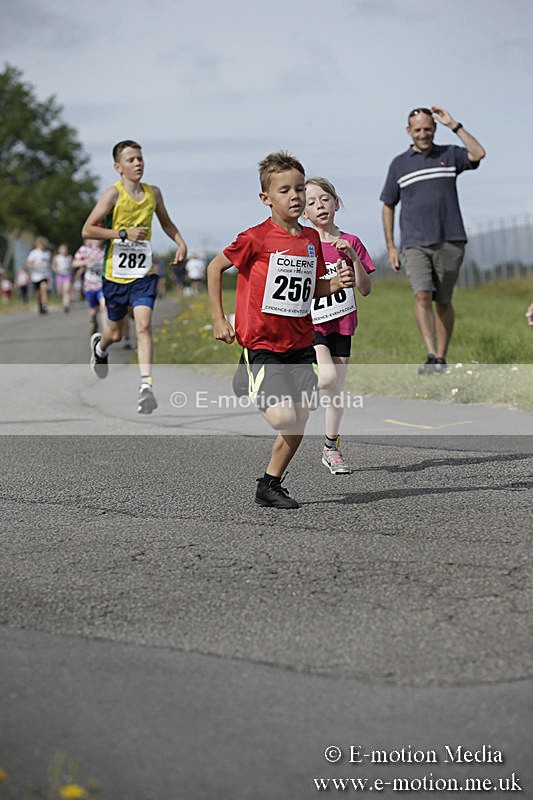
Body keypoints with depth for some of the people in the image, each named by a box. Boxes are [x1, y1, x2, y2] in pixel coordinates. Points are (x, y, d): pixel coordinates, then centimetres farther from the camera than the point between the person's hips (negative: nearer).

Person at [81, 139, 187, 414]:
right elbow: (87, 230, -14)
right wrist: (124, 233, -20)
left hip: (144, 273, 2)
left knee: (143, 326, -16)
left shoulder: (153, 193, 3)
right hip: (116, 274, -2)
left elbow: (166, 222, 23)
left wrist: (181, 243, 6)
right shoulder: (113, 194, -11)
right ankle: (99, 346, 51)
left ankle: (146, 386, -19)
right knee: (116, 333, 14)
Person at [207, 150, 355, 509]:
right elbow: (215, 267, 0)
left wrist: (336, 283, -2)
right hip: (262, 343, -6)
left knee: (299, 423, 5)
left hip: (300, 344, 6)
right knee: (283, 418, -19)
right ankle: (248, 383, 11)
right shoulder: (256, 238, -11)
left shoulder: (312, 238, 6)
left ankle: (270, 485, 20)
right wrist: (219, 319, -2)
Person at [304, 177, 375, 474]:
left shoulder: (350, 242, 4)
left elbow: (366, 289, -1)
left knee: (338, 388, 6)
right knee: (327, 378, -25)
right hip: (310, 323, -3)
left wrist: (352, 256, -12)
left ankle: (331, 447, 20)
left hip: (341, 323, 3)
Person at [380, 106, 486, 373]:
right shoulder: (399, 164, 10)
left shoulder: (449, 155, 9)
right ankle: (432, 357, -24)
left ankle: (442, 357, 15)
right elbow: (388, 206, 15)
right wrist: (391, 247, 9)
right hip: (415, 243, 0)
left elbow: (478, 154, -11)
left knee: (443, 301, 5)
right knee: (422, 295, -18)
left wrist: (454, 125, -9)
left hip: (450, 241, 0)